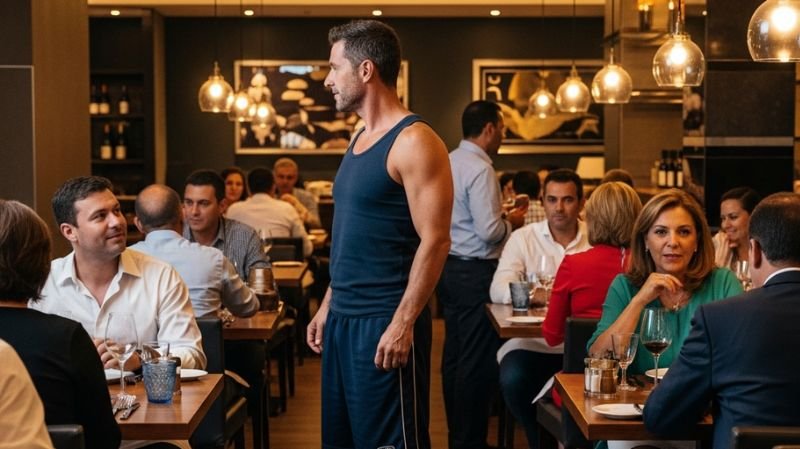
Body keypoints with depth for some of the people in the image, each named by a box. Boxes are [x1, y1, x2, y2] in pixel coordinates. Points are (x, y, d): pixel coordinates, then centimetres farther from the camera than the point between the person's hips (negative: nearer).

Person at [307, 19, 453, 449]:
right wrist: (328, 305, 18)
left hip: (385, 322, -9)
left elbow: (435, 241, -18)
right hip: (344, 318, 9)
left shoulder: (413, 141, -13)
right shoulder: (359, 138, 13)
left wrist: (403, 323, -21)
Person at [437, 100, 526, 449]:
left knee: (454, 356, 14)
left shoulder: (449, 162, 10)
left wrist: (501, 218, 19)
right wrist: (511, 222, -2)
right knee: (477, 362, -2)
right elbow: (489, 231, -21)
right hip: (474, 272, -9)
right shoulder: (479, 168, -17)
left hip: (449, 267, 9)